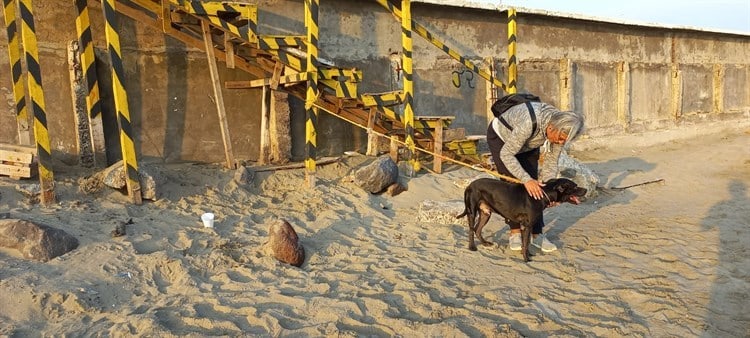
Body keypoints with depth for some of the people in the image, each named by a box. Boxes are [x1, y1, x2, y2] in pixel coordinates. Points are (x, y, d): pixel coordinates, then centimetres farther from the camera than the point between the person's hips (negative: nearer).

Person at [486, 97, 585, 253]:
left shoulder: (560, 128, -25)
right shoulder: (529, 122, -44)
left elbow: (550, 162, -14)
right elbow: (506, 154, -36)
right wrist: (526, 179, -44)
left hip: (528, 143, 5)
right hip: (500, 137, -5)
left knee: (534, 188, -5)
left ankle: (536, 233, 1)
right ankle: (515, 232, -5)